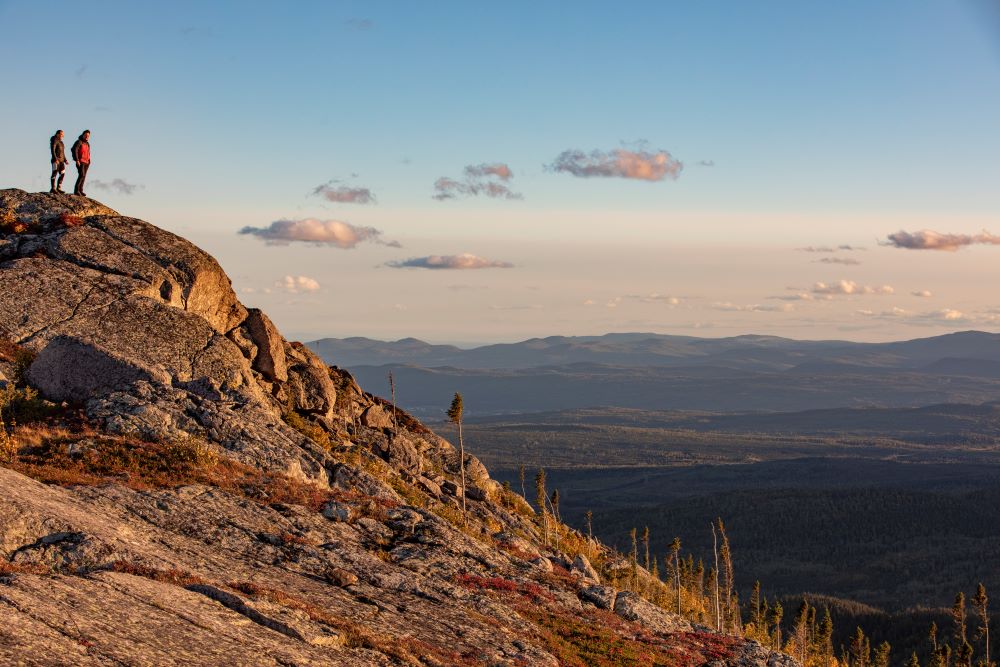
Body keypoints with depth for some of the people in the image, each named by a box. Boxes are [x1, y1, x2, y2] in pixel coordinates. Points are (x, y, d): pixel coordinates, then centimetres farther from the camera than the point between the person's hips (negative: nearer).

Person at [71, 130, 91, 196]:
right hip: (80, 162, -8)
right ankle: (76, 190, -18)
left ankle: (80, 191, 6)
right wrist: (77, 160, -21)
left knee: (83, 177, 4)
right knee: (81, 175, -18)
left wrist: (89, 161, 15)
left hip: (86, 162, 8)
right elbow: (74, 150, -15)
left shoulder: (87, 144, 18)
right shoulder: (79, 142, -6)